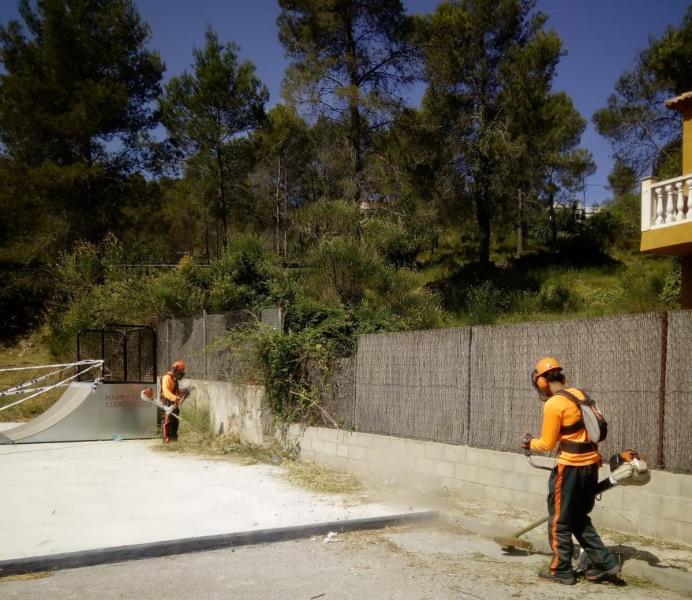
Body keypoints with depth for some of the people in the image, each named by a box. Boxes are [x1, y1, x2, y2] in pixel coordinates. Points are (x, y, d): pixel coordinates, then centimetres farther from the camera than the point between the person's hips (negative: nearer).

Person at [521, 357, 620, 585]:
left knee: (560, 520, 8)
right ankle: (604, 562, 18)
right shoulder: (579, 394, 7)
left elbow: (547, 444, -10)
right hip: (591, 463, 8)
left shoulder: (553, 404, -15)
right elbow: (584, 429, 13)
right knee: (579, 517, 20)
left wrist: (529, 443, 10)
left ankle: (561, 570, 16)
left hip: (570, 466, -8)